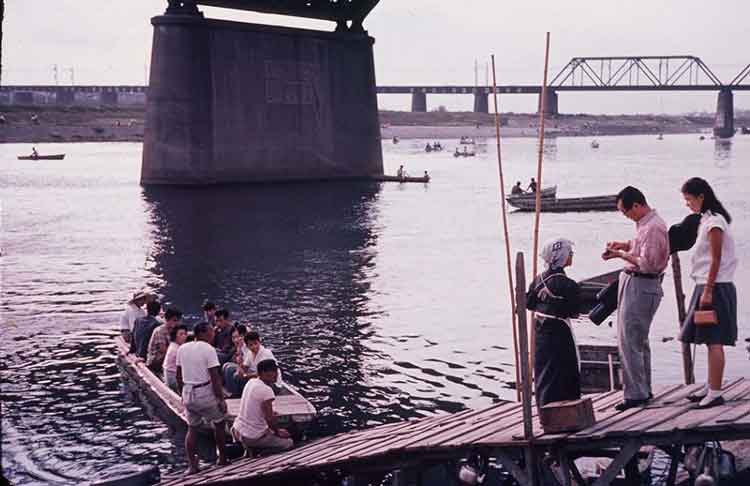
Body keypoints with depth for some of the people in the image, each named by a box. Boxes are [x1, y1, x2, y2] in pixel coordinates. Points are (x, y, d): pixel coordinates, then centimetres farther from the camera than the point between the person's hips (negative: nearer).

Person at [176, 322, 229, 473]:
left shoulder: (182, 349, 6)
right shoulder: (208, 349, -12)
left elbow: (178, 375, 11)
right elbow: (215, 377, -15)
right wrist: (221, 399, -11)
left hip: (188, 393, 5)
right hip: (205, 392, -5)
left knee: (192, 428, 13)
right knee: (219, 425, 14)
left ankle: (192, 465, 8)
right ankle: (222, 459, 21)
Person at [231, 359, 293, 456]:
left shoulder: (251, 382, 4)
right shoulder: (267, 390, -21)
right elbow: (269, 419, -19)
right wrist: (278, 432, -3)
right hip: (253, 437, -8)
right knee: (289, 442, 5)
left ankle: (249, 449, 14)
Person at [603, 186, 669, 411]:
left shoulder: (652, 228, -21)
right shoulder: (645, 223, 11)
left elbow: (647, 264, -24)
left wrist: (620, 255, -16)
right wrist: (624, 244, 11)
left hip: (641, 286, -11)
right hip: (632, 282, 11)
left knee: (629, 342, -8)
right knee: (639, 340, 18)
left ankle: (636, 394, -3)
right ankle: (644, 389, 28)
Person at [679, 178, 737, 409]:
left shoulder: (714, 222, -13)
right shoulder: (706, 220, 15)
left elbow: (716, 260, -17)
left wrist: (708, 291, -18)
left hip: (715, 288, -10)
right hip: (708, 287, 10)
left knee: (714, 341, -8)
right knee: (711, 341, 13)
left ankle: (715, 393, -7)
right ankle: (711, 387, 20)